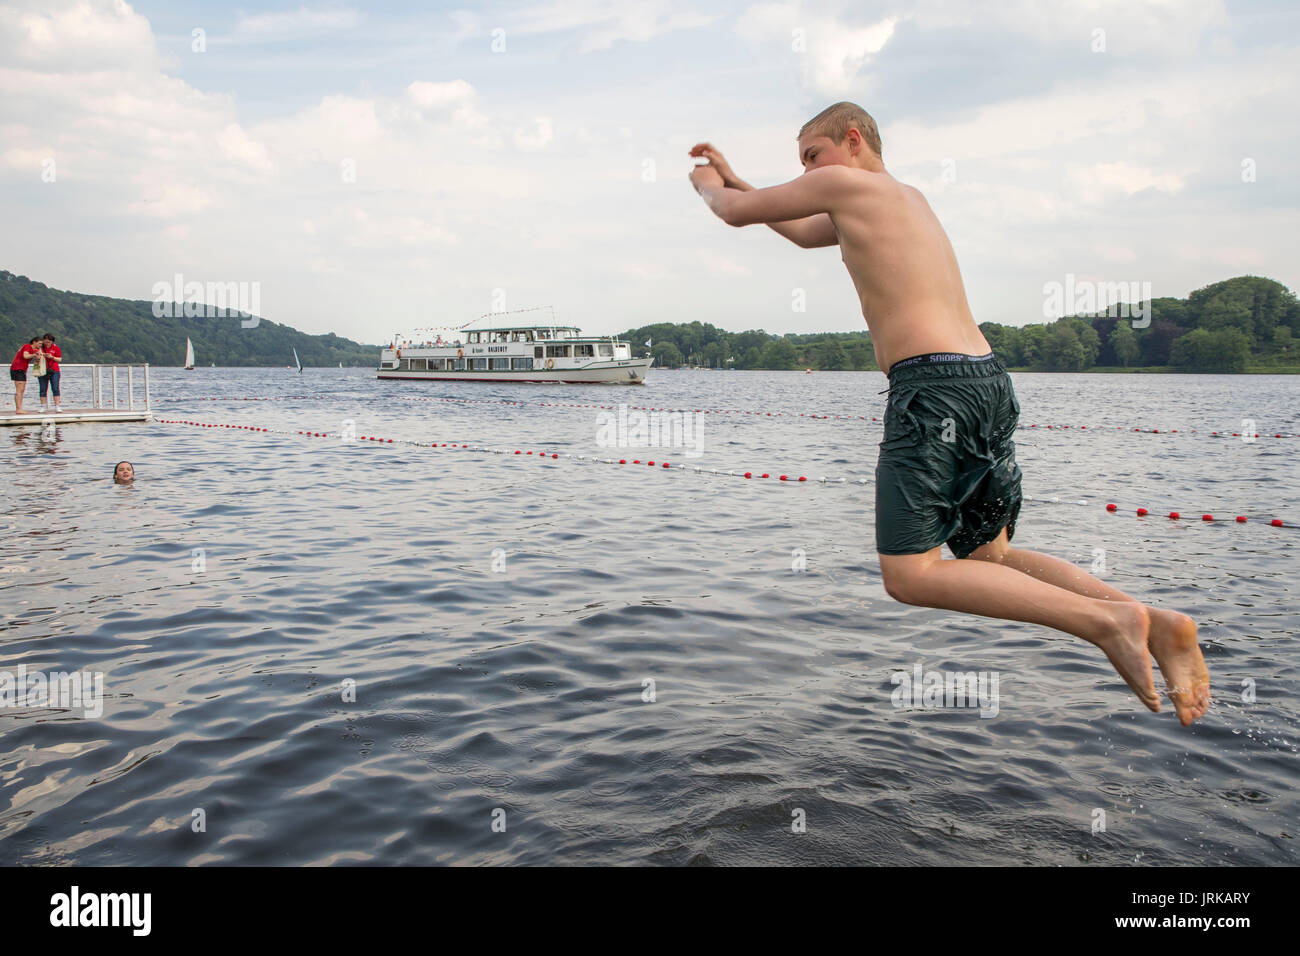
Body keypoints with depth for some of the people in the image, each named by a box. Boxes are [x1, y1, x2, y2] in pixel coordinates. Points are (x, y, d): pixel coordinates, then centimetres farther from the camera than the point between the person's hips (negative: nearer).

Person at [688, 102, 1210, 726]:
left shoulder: (847, 182, 3)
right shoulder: (909, 199, 29)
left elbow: (736, 214, 11)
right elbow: (805, 234, 42)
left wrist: (710, 186, 34)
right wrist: (732, 178, 44)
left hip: (931, 384, -9)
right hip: (988, 378, 9)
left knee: (908, 576, -8)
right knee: (987, 558, 16)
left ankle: (1106, 620, -17)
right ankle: (1156, 624, 1)